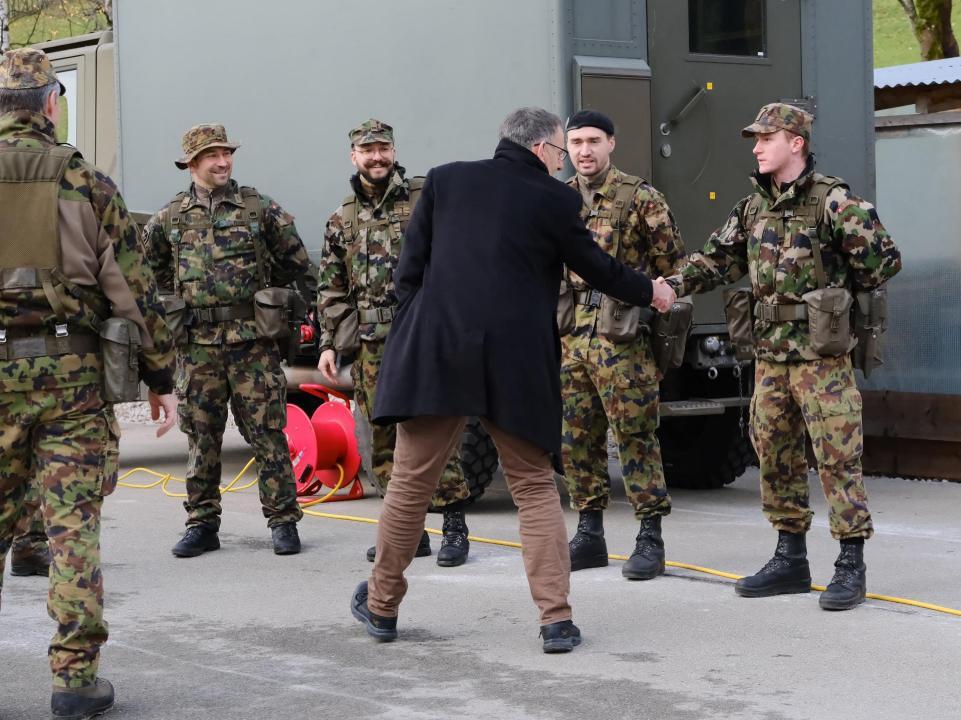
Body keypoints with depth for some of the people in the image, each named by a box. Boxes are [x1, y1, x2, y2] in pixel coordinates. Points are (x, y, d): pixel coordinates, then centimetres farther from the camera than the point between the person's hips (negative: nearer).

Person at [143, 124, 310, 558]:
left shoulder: (259, 209, 2)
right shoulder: (171, 218, 7)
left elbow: (296, 261, 11)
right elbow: (149, 265, 22)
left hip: (252, 341, -2)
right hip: (197, 343, 2)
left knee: (266, 432, -2)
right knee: (201, 436, 6)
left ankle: (282, 521, 5)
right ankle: (202, 525, 14)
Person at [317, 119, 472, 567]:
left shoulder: (424, 199, 2)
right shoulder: (342, 220, 14)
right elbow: (331, 289, 16)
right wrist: (328, 344, 8)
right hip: (371, 345, 5)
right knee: (384, 441, 7)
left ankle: (454, 528, -4)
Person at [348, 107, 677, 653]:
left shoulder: (445, 180, 7)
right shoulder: (555, 200, 1)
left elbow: (410, 268, 6)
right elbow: (596, 267, 13)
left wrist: (410, 335, 13)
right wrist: (650, 292, 30)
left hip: (435, 352, 2)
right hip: (518, 362, -1)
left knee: (410, 484, 11)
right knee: (535, 488, 9)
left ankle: (382, 607, 22)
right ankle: (557, 618, 3)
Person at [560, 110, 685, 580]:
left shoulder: (641, 199, -3)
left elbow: (672, 264, 0)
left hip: (621, 335, -6)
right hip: (569, 336, 6)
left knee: (635, 436, -5)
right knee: (576, 439, 9)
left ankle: (650, 540, -1)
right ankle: (590, 534, 19)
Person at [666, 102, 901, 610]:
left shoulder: (833, 201, -11)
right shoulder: (753, 207, 11)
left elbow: (885, 259, -11)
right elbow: (718, 259, 14)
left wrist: (837, 290, -1)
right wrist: (673, 284, -2)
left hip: (820, 354, -7)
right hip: (770, 353, 8)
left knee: (837, 455, -6)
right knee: (775, 454, 11)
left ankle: (851, 566, -1)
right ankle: (791, 559, 21)